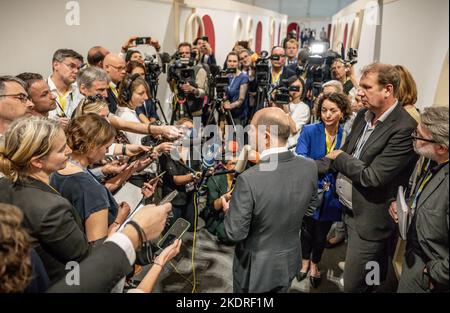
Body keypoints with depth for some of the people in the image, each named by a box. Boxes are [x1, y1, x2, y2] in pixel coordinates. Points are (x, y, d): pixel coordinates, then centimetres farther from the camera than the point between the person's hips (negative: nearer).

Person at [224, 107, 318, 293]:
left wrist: (231, 206, -4)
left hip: (256, 267, -4)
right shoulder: (309, 167, -15)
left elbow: (235, 233, -23)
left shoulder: (249, 179, -33)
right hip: (290, 262, 5)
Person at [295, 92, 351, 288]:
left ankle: (315, 264, 46)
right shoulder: (309, 131, -13)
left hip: (331, 195, 1)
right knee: (307, 229, 20)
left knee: (322, 233, 19)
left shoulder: (346, 136, -7)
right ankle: (305, 261, 47)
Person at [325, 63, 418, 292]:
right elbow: (345, 152, 13)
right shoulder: (364, 115, 3)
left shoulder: (404, 129, -23)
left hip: (370, 220, -7)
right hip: (350, 210, 7)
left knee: (353, 286, 5)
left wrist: (339, 157, -11)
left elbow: (372, 177, -25)